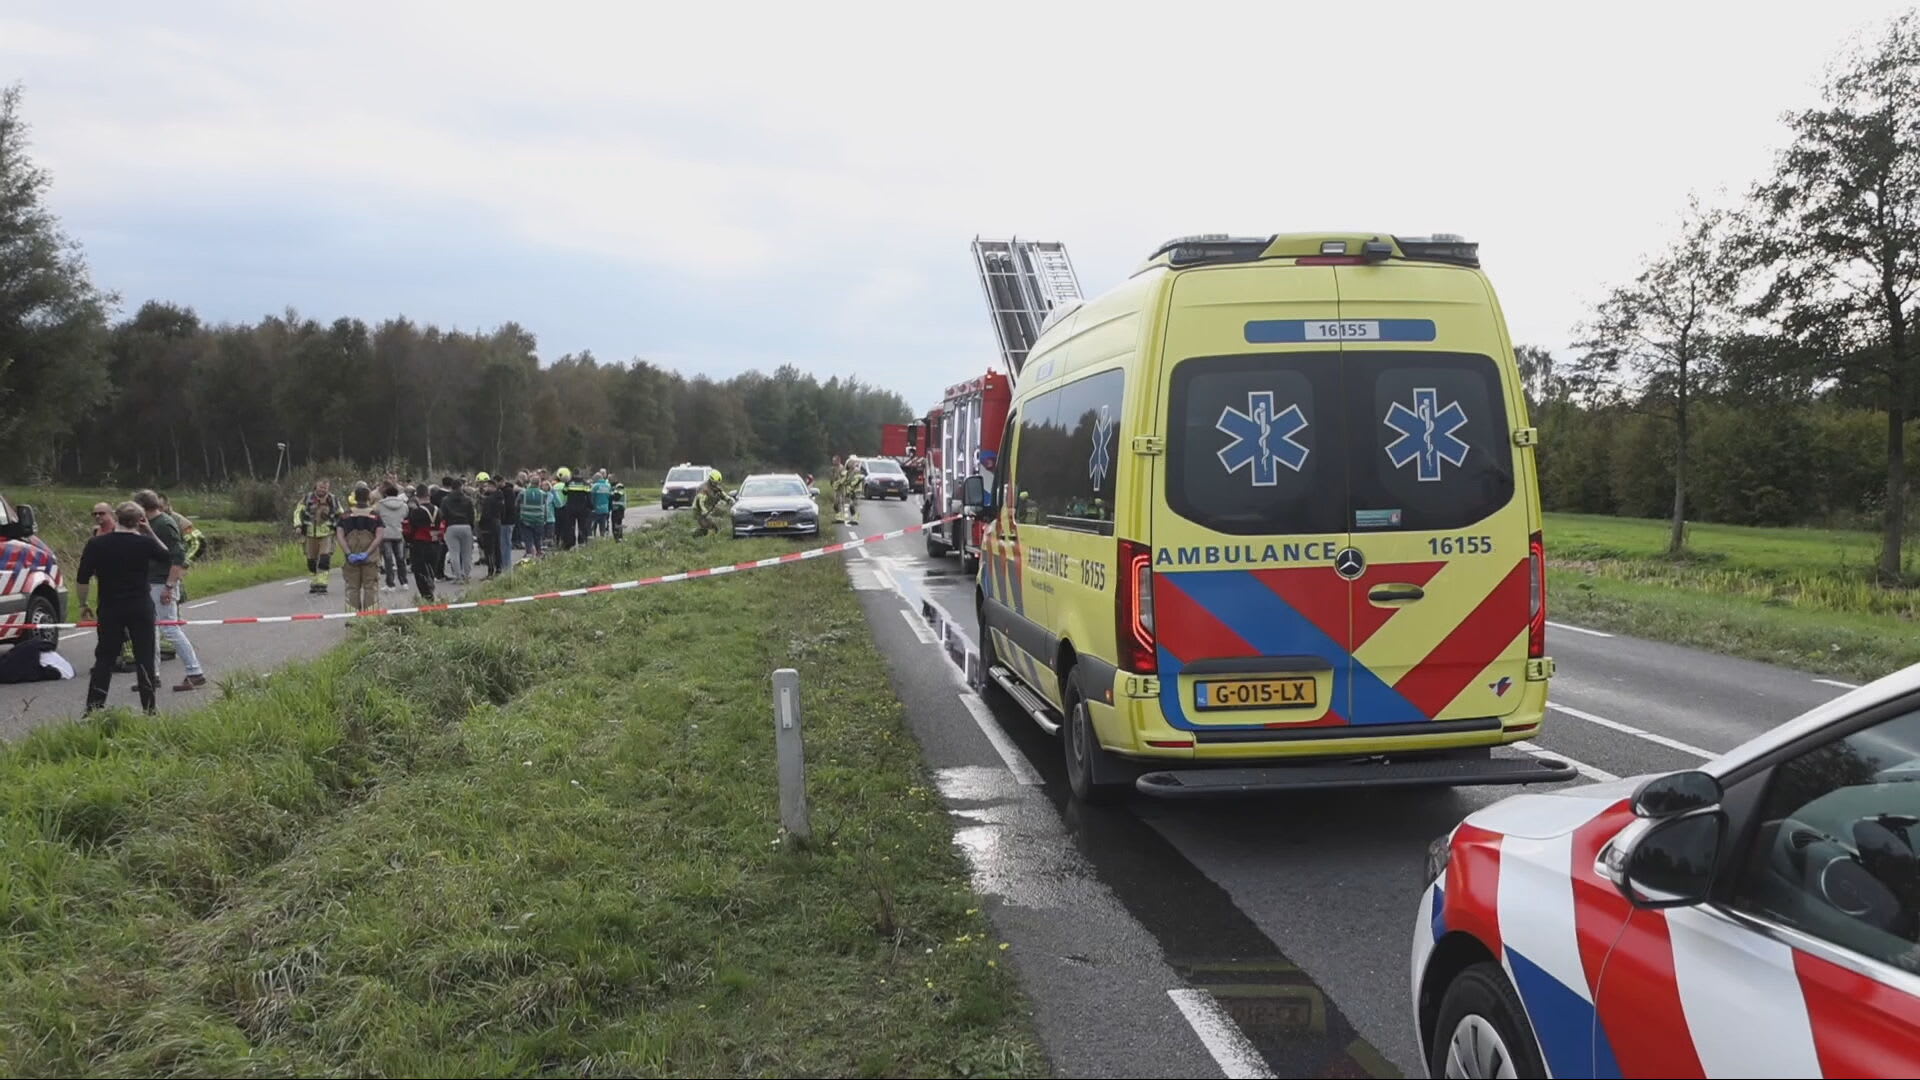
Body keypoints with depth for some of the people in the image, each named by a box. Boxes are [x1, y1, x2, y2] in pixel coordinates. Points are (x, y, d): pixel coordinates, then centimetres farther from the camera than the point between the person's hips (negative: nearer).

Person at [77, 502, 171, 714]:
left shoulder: (96, 543, -4)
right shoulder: (145, 543, -6)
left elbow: (83, 579, -3)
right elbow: (166, 554, 15)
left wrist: (83, 605, 9)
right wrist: (150, 532, 10)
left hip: (110, 609, 1)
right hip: (141, 609, -1)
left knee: (104, 659, 9)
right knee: (145, 659, 5)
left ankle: (93, 709, 8)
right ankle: (150, 709, 6)